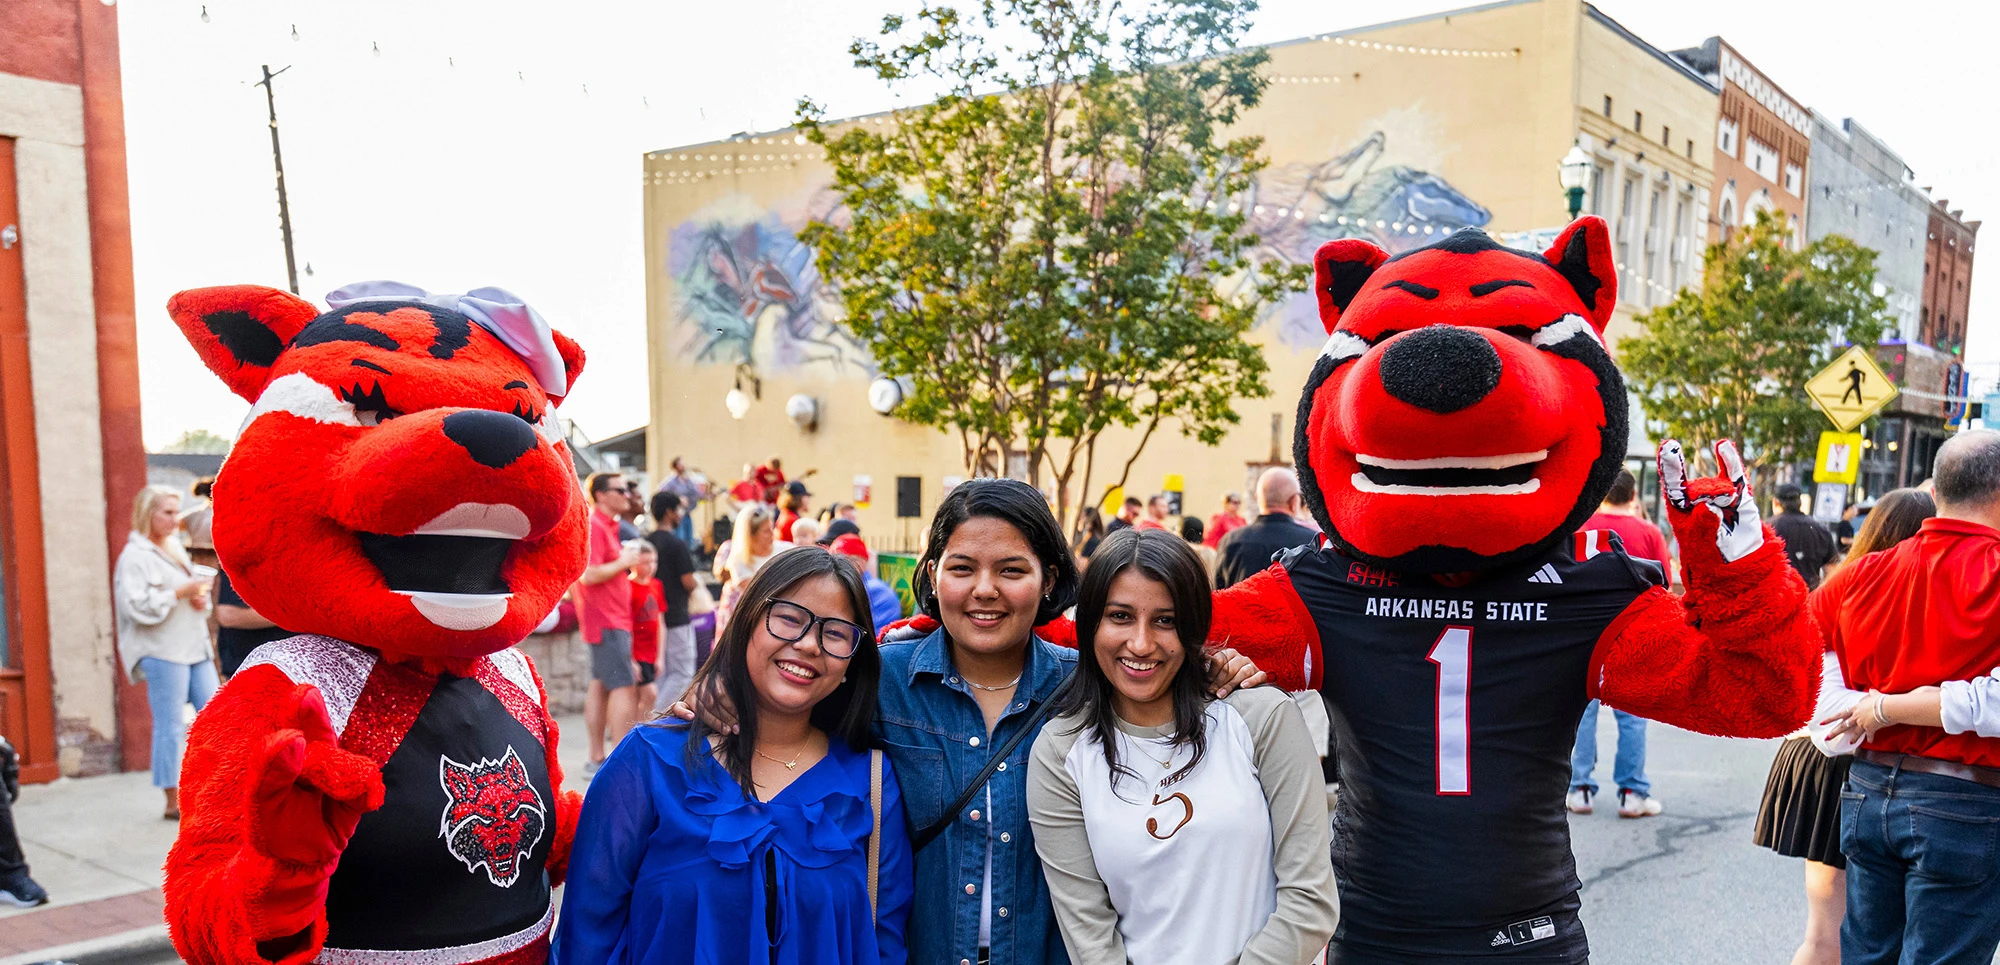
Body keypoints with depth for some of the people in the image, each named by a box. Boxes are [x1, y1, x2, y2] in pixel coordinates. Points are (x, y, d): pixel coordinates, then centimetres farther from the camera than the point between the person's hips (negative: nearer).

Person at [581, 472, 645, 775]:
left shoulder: (608, 526, 17)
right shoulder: (594, 526, -15)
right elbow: (588, 575, -24)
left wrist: (625, 559, 12)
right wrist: (623, 562, -15)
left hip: (612, 619, 11)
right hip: (608, 621, -11)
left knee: (600, 686, 11)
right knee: (623, 687, -10)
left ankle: (597, 759, 17)